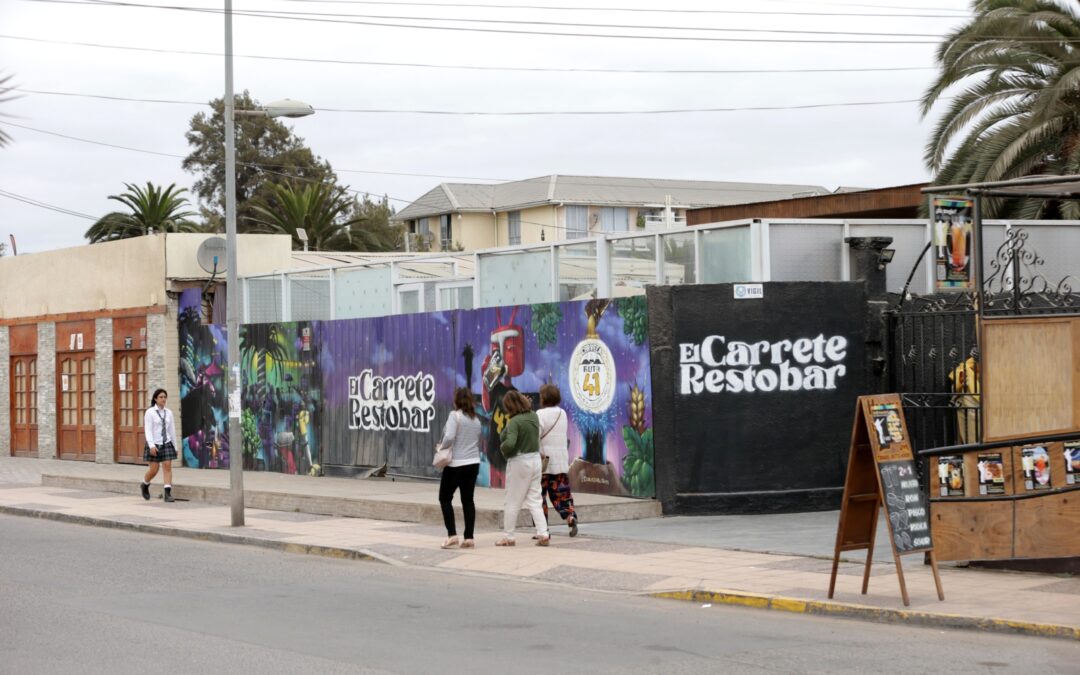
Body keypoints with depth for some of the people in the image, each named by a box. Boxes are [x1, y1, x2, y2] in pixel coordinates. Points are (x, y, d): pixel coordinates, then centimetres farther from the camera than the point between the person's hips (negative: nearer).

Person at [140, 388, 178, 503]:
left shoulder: (168, 413, 6)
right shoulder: (150, 412, -6)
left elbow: (172, 430, 11)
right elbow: (148, 430, -12)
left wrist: (175, 446, 13)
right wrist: (151, 446, -22)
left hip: (167, 444, 4)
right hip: (155, 445, -4)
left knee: (168, 467, -7)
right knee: (154, 470, 1)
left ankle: (168, 494, -9)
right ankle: (145, 485, 31)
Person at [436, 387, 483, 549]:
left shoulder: (455, 415, -11)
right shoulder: (476, 419, 10)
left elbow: (449, 437, -22)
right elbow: (477, 442, 13)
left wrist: (442, 446, -5)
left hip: (456, 464, -6)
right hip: (473, 463, 6)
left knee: (445, 498, 5)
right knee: (468, 500, 9)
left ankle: (452, 534, -6)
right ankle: (469, 537, 5)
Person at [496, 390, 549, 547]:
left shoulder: (515, 422, -20)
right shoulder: (534, 416, 4)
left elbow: (509, 443, -31)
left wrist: (502, 448, -11)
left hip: (519, 462, -7)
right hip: (535, 459, 7)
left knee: (512, 503, 5)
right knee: (534, 500, 12)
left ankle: (508, 537, 12)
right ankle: (543, 534, 3)